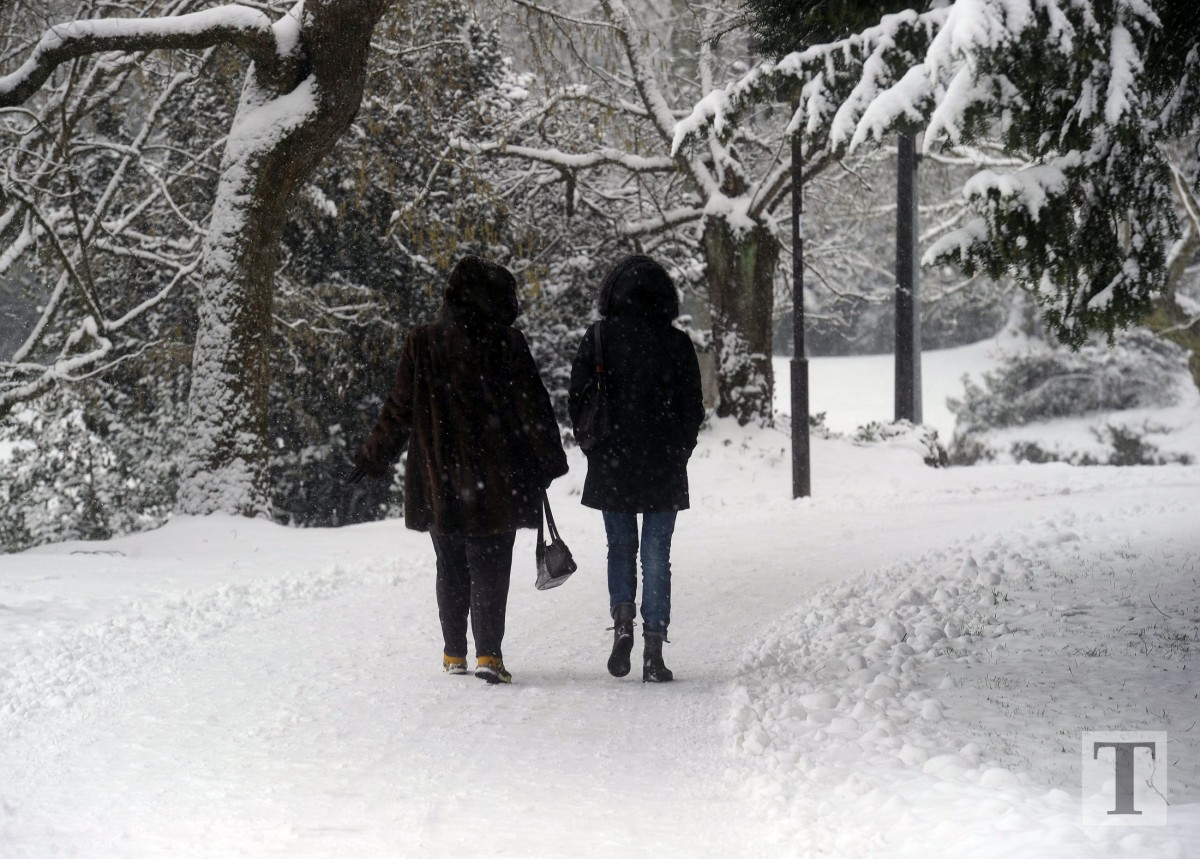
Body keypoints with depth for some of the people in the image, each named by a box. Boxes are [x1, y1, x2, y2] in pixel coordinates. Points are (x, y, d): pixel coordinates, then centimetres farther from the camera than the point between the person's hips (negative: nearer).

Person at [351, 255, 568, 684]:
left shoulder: (422, 344, -1)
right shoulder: (505, 344, -7)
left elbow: (400, 409, 3)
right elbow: (533, 409, -5)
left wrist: (374, 458, 15)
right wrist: (549, 463, 5)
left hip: (439, 480, 3)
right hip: (496, 482, -2)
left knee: (451, 569, 14)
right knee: (490, 568, 1)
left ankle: (454, 654, 18)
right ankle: (489, 653, -10)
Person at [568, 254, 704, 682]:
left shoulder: (599, 337, -4)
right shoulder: (677, 343, -4)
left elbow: (577, 401, -2)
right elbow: (692, 410, 0)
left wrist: (597, 450, 10)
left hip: (611, 468, 0)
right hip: (663, 470, 0)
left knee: (620, 547, 17)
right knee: (656, 555, 5)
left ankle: (622, 619, -4)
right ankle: (653, 652, 1)